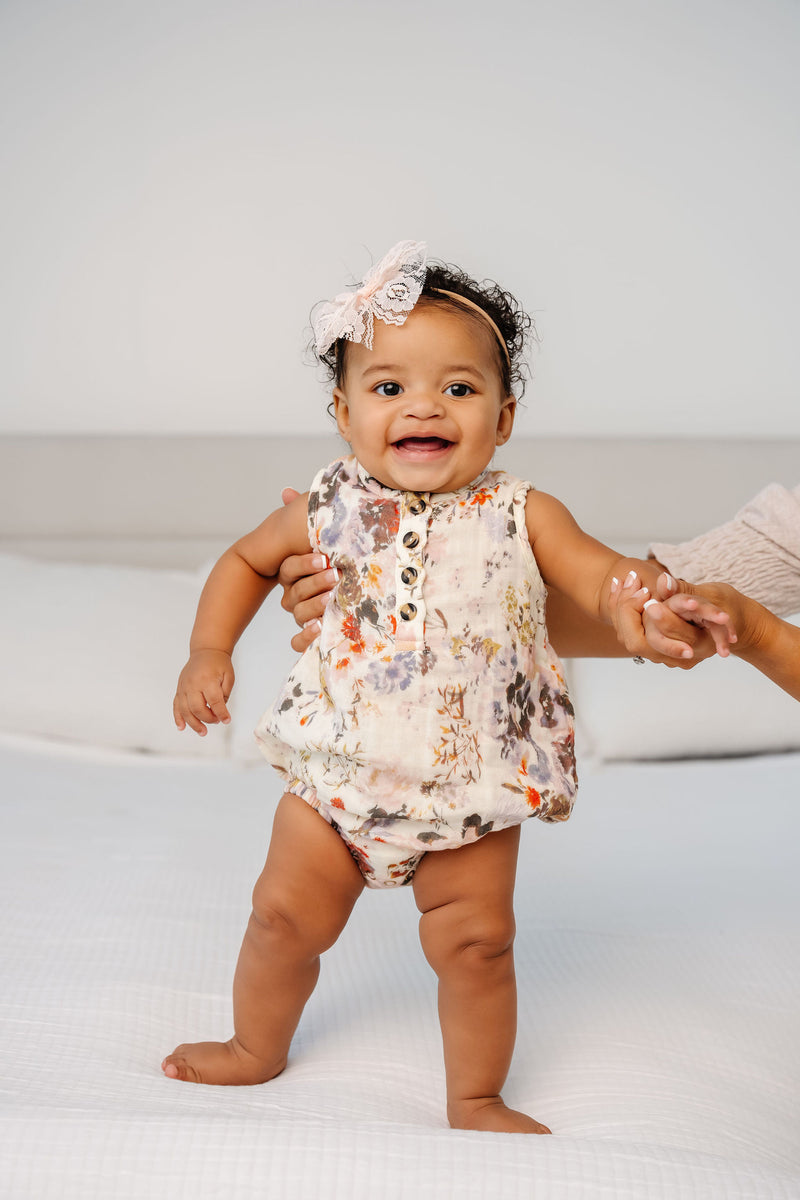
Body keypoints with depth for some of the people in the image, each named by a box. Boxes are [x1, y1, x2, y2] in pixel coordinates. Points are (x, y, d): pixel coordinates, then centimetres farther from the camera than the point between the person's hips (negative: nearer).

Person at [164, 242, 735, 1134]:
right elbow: (247, 561, 11)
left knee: (476, 941, 3)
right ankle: (256, 1050, 39)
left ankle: (476, 1099, 26)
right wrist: (208, 651, 0)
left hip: (473, 785, -1)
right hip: (338, 768, 2)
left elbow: (599, 573, -20)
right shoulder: (328, 513, -6)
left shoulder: (520, 515, -11)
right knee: (285, 917, 12)